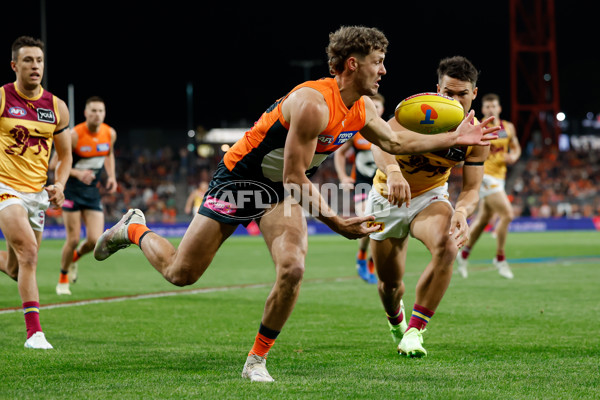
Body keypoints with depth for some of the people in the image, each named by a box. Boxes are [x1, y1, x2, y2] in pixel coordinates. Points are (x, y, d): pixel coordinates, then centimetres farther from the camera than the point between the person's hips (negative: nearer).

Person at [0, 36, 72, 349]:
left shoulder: (56, 107, 5)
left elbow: (65, 155, 16)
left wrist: (59, 184, -1)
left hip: (37, 193, 5)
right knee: (28, 251, -23)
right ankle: (34, 332, -20)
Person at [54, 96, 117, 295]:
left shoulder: (110, 134, -3)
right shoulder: (74, 135, -19)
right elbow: (55, 164, -14)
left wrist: (111, 176, 5)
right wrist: (78, 174, -28)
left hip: (93, 191, 4)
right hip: (72, 191, -4)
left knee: (95, 240, -8)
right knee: (73, 239, -6)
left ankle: (76, 257, 27)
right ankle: (63, 279, 18)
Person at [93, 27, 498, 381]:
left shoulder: (362, 109, -3)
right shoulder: (313, 104, -30)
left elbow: (395, 141, 16)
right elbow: (294, 177, -27)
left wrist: (454, 138, 12)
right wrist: (334, 221, -28)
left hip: (283, 193, 7)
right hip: (239, 179, -6)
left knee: (292, 269, -20)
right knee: (181, 273, -1)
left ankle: (257, 360, -3)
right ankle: (134, 229, 31)